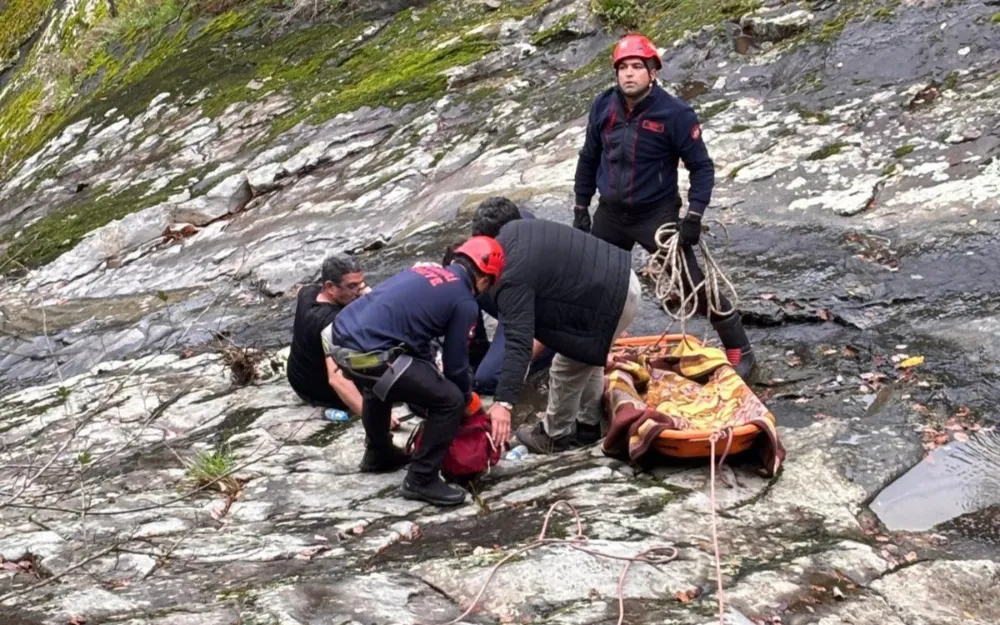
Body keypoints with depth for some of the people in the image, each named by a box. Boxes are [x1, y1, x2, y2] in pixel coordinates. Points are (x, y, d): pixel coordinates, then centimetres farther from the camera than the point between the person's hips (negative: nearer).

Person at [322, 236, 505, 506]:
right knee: (451, 401, 3)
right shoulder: (465, 302, 0)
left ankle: (380, 453, 55)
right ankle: (422, 480, 10)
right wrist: (468, 400, 25)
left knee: (378, 386, 40)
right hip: (368, 355, -9)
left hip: (339, 337, 9)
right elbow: (456, 363, 6)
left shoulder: (425, 271, 23)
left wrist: (432, 374, 40)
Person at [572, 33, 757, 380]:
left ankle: (740, 350, 7)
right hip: (610, 214, 5)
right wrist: (581, 208, 10)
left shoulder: (675, 113, -18)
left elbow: (702, 167, -11)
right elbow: (588, 159, 10)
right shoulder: (603, 106, -4)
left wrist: (694, 216, -19)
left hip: (656, 214, -5)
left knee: (694, 284, -6)